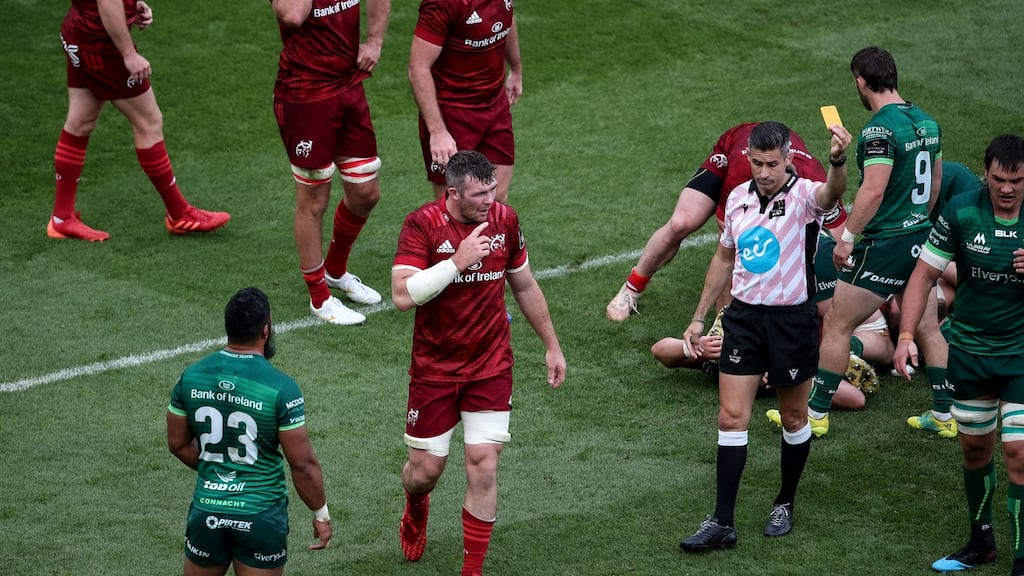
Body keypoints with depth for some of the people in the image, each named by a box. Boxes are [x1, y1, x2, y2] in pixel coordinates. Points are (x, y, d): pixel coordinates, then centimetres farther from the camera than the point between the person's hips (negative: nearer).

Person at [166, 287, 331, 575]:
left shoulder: (191, 378, -4)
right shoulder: (281, 389, -17)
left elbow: (178, 443, 8)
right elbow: (303, 464, -13)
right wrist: (321, 513, 1)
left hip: (207, 509, 3)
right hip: (260, 515, -3)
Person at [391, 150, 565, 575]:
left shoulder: (504, 220, -3)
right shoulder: (423, 225, -15)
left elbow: (525, 286, 13)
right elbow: (402, 295, -25)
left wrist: (552, 346, 18)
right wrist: (457, 261, -31)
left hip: (491, 368, 2)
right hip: (434, 369, -2)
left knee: (483, 466, -7)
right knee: (425, 470, 8)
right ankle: (416, 509, 46)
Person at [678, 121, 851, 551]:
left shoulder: (803, 195, -13)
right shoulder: (738, 198, 4)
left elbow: (832, 193, -38)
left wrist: (837, 160, -61)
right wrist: (699, 317, 17)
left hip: (792, 319, -4)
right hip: (743, 317, 4)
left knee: (794, 418, 11)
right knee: (731, 417, -2)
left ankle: (785, 505, 31)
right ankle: (722, 523, -1)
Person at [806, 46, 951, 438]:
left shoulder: (880, 129, -18)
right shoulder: (926, 122, 8)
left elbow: (873, 189, -26)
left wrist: (847, 236, -22)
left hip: (885, 244, -8)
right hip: (921, 239, 8)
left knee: (836, 325, 2)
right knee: (927, 328, 16)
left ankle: (816, 413, 8)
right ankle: (944, 416, 19)